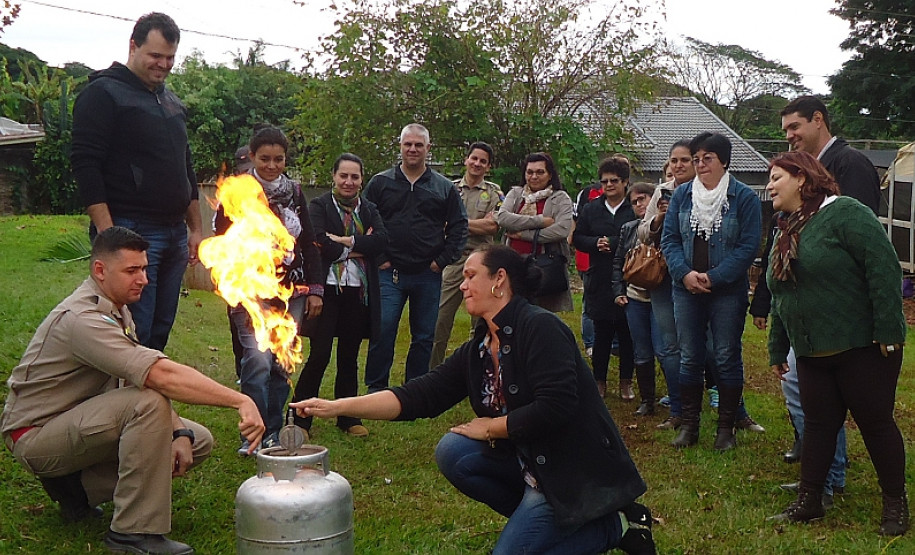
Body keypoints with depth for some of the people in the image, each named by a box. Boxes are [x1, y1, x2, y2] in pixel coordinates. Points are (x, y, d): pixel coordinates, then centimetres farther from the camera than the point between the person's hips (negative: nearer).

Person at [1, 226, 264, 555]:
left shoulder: (118, 310, 4)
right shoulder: (82, 319, -28)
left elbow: (147, 376, 2)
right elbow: (161, 375, -38)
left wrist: (179, 432, -14)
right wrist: (240, 401, -41)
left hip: (78, 421, 9)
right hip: (36, 434, -9)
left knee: (199, 441, 0)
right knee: (148, 403, -34)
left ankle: (77, 486, 6)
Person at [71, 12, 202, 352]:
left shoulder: (173, 103, 19)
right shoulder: (104, 94, -4)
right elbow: (85, 164, -11)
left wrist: (195, 229, 20)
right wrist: (107, 233, -19)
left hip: (175, 234, 8)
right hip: (131, 233, -7)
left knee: (160, 333, 10)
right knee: (135, 336, -10)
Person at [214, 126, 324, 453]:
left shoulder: (295, 192, 11)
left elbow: (309, 243, 14)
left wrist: (315, 289, 8)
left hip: (291, 291, 4)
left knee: (282, 363, 4)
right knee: (259, 361, -14)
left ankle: (274, 431, 16)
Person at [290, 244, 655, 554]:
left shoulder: (540, 327, -18)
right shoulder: (476, 352, 6)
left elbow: (556, 407, -27)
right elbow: (419, 396, -1)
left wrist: (490, 428, -13)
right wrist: (337, 406, -8)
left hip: (577, 469, -8)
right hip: (529, 463, 8)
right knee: (453, 452, -7)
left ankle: (615, 525, 4)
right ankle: (539, 519, 5)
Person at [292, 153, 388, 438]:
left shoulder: (369, 209, 13)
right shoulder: (318, 206, 0)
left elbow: (381, 239, -6)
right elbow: (321, 244, -16)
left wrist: (346, 242, -16)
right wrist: (359, 248, -10)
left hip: (359, 292, 4)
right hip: (328, 290, -4)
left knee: (349, 358, 13)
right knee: (319, 356, -5)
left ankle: (348, 418, 23)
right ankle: (300, 420, 5)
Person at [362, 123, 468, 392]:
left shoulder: (444, 187, 7)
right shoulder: (380, 183, 4)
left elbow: (459, 226, 9)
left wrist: (443, 260, 0)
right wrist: (377, 258, -3)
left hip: (428, 275, 2)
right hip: (389, 272, -1)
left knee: (424, 337, 8)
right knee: (382, 332, -7)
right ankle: (376, 388, 7)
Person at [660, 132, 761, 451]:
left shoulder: (744, 197, -5)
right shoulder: (681, 195, 6)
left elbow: (749, 246, -10)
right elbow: (669, 239, 4)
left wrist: (713, 277, -17)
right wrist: (685, 273, -13)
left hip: (728, 291, -3)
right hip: (686, 290, 3)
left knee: (727, 358, 4)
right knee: (689, 358, 8)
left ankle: (726, 427, 14)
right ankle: (689, 425, 16)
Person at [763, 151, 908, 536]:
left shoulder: (844, 213, -14)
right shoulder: (786, 233, 13)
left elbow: (884, 269, -20)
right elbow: (780, 299, 20)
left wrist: (888, 331, -22)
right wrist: (777, 350, 22)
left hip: (863, 347, -7)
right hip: (812, 355, 7)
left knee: (875, 423, 4)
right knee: (817, 425, 11)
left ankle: (896, 504, 19)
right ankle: (809, 500, 22)